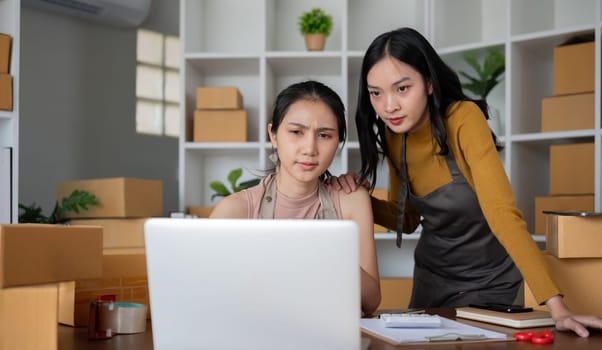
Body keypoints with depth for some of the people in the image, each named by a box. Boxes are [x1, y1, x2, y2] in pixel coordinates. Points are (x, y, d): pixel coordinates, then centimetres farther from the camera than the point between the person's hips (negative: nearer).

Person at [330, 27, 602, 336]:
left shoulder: (463, 118, -27)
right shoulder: (393, 136, -9)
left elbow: (501, 211, -36)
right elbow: (407, 220, 2)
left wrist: (556, 306, -44)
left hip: (485, 280, -5)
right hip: (431, 274, 5)